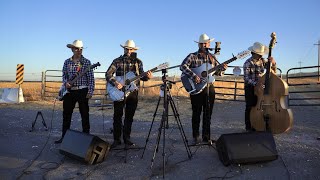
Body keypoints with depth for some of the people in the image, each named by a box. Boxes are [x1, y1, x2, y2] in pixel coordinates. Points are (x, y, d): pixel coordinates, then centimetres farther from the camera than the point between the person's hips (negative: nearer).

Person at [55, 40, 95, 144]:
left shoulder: (86, 62, -2)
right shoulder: (67, 62, 9)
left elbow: (91, 78, -4)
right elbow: (64, 75, 15)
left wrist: (90, 91, -11)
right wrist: (65, 82, -6)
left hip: (82, 91, -4)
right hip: (69, 91, 4)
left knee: (84, 115, 3)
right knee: (66, 114, 9)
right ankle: (64, 137, 21)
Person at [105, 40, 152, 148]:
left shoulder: (138, 62, 7)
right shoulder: (117, 61, 0)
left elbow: (141, 76, 9)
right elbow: (108, 74, -6)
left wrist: (147, 77, -12)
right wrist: (115, 83, -22)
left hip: (133, 92, 2)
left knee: (129, 116, 8)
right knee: (117, 116, 1)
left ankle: (126, 138, 20)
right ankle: (116, 139, 12)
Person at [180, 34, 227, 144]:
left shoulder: (212, 57, 12)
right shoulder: (192, 56, -2)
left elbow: (217, 72, 15)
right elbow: (183, 66, -16)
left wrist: (222, 69, -7)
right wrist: (193, 76, -25)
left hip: (209, 88, 4)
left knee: (208, 114, 8)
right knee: (196, 113, 3)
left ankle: (206, 137, 19)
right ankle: (196, 136, 15)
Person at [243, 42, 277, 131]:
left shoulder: (262, 60, 4)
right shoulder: (248, 63, -12)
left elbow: (273, 70, 5)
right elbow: (246, 78, -20)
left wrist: (273, 63, -15)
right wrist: (256, 84, -36)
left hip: (260, 86, 5)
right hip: (250, 88, -5)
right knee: (250, 107, 0)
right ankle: (249, 127, 11)